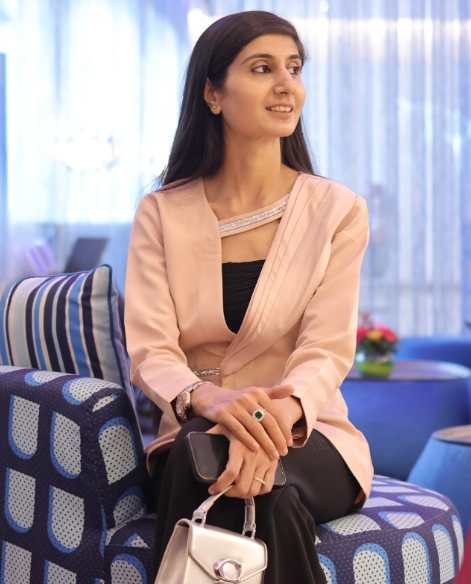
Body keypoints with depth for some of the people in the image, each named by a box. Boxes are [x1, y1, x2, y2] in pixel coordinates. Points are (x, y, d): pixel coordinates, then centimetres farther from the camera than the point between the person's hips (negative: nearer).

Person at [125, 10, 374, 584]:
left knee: (261, 484, -35)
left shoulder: (337, 209, 1)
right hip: (193, 432, 2)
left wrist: (278, 417, -33)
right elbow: (150, 352, -6)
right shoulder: (161, 214, 4)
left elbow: (327, 351, -9)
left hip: (306, 434, -1)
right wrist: (208, 398, -31)